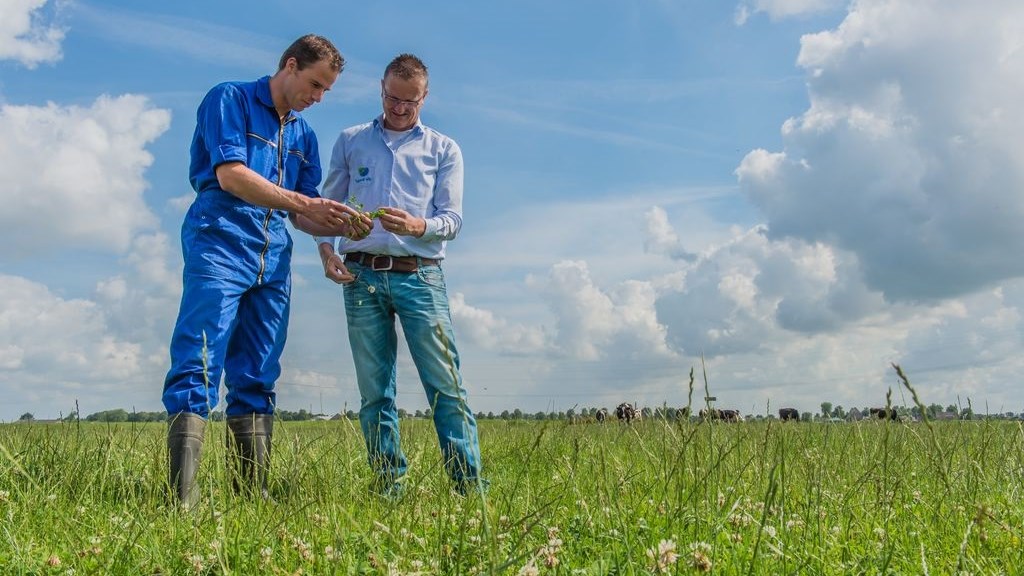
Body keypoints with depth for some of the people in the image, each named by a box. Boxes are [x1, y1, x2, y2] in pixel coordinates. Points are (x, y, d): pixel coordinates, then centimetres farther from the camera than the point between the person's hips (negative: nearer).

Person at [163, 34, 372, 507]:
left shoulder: (304, 135, 23)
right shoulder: (230, 99, 5)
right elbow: (230, 175, -11)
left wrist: (343, 227, 1)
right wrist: (304, 202, -15)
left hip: (273, 258, 7)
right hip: (220, 242, -6)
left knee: (257, 380, 5)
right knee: (197, 369, -12)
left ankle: (253, 497, 8)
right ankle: (181, 500, -15)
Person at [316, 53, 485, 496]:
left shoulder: (444, 150, 13)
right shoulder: (350, 141, 18)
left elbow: (453, 219, 4)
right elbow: (328, 204, 17)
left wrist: (417, 226, -18)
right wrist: (325, 247, -2)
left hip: (419, 275, -1)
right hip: (360, 276, 2)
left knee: (446, 385, -8)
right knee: (374, 391, 3)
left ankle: (470, 485, -6)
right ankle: (387, 488, 10)